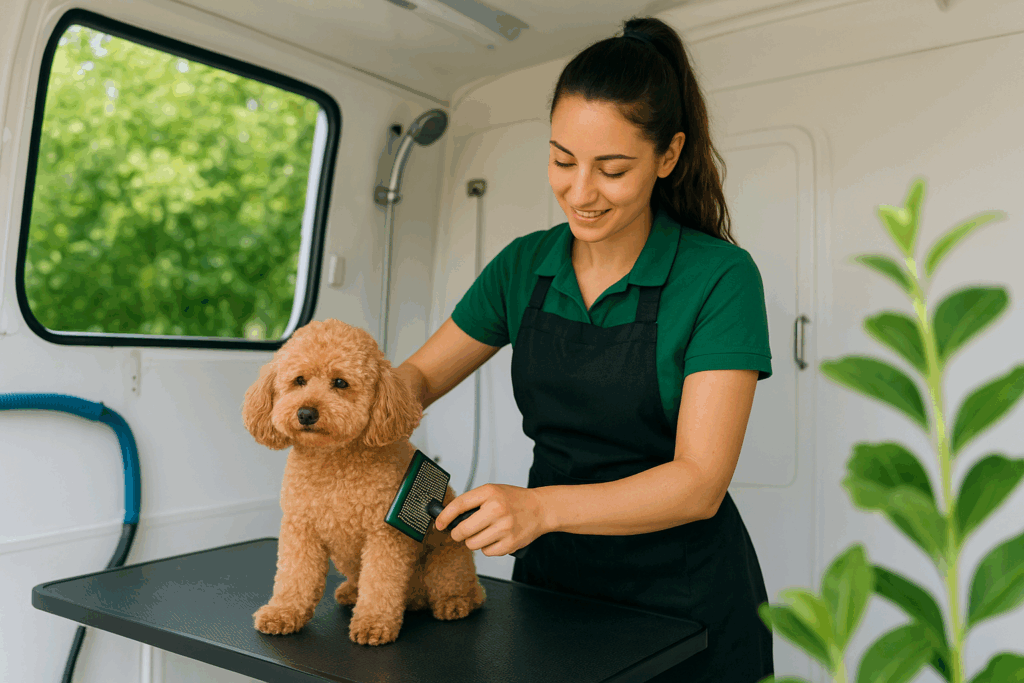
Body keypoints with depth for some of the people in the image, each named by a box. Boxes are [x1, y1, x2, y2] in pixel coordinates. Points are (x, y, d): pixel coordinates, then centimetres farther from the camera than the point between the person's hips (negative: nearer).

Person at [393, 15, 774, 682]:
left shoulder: (720, 277, -16)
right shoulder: (525, 265, -2)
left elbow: (699, 481, -21)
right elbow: (420, 374, 7)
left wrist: (542, 507, -34)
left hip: (684, 599, -3)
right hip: (553, 578, 4)